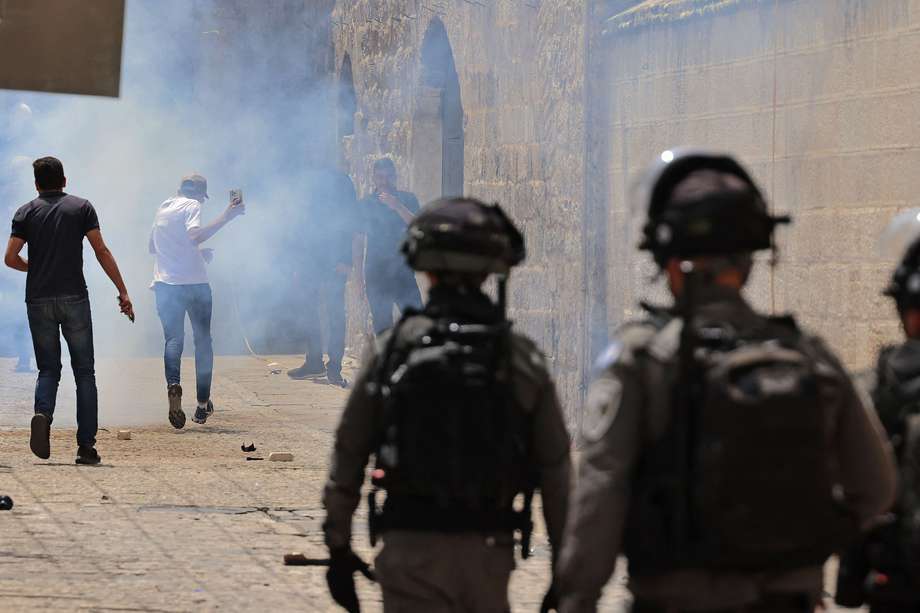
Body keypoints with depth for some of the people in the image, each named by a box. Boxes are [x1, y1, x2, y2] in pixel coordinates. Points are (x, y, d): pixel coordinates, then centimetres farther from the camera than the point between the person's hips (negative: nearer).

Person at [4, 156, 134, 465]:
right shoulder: (81, 207, 5)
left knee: (48, 369, 10)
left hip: (39, 300, 1)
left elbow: (11, 258, -1)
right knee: (84, 372, 5)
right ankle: (86, 446, -1)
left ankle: (42, 413, -22)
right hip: (74, 298, -1)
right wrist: (123, 291, 2)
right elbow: (102, 252, -1)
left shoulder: (26, 212, 6)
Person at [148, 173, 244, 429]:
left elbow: (152, 247, 27)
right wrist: (226, 216, -22)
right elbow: (195, 236, -23)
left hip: (165, 283, 4)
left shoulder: (163, 208, 16)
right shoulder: (191, 206, -4)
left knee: (173, 339, 1)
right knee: (202, 340, 10)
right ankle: (203, 403, 10)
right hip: (194, 282, -4)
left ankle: (173, 383, -29)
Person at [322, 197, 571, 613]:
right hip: (488, 550, 1)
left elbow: (348, 456, 1)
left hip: (410, 548, -1)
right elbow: (555, 471, 0)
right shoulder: (522, 360, 0)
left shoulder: (393, 350, -2)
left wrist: (338, 547, 11)